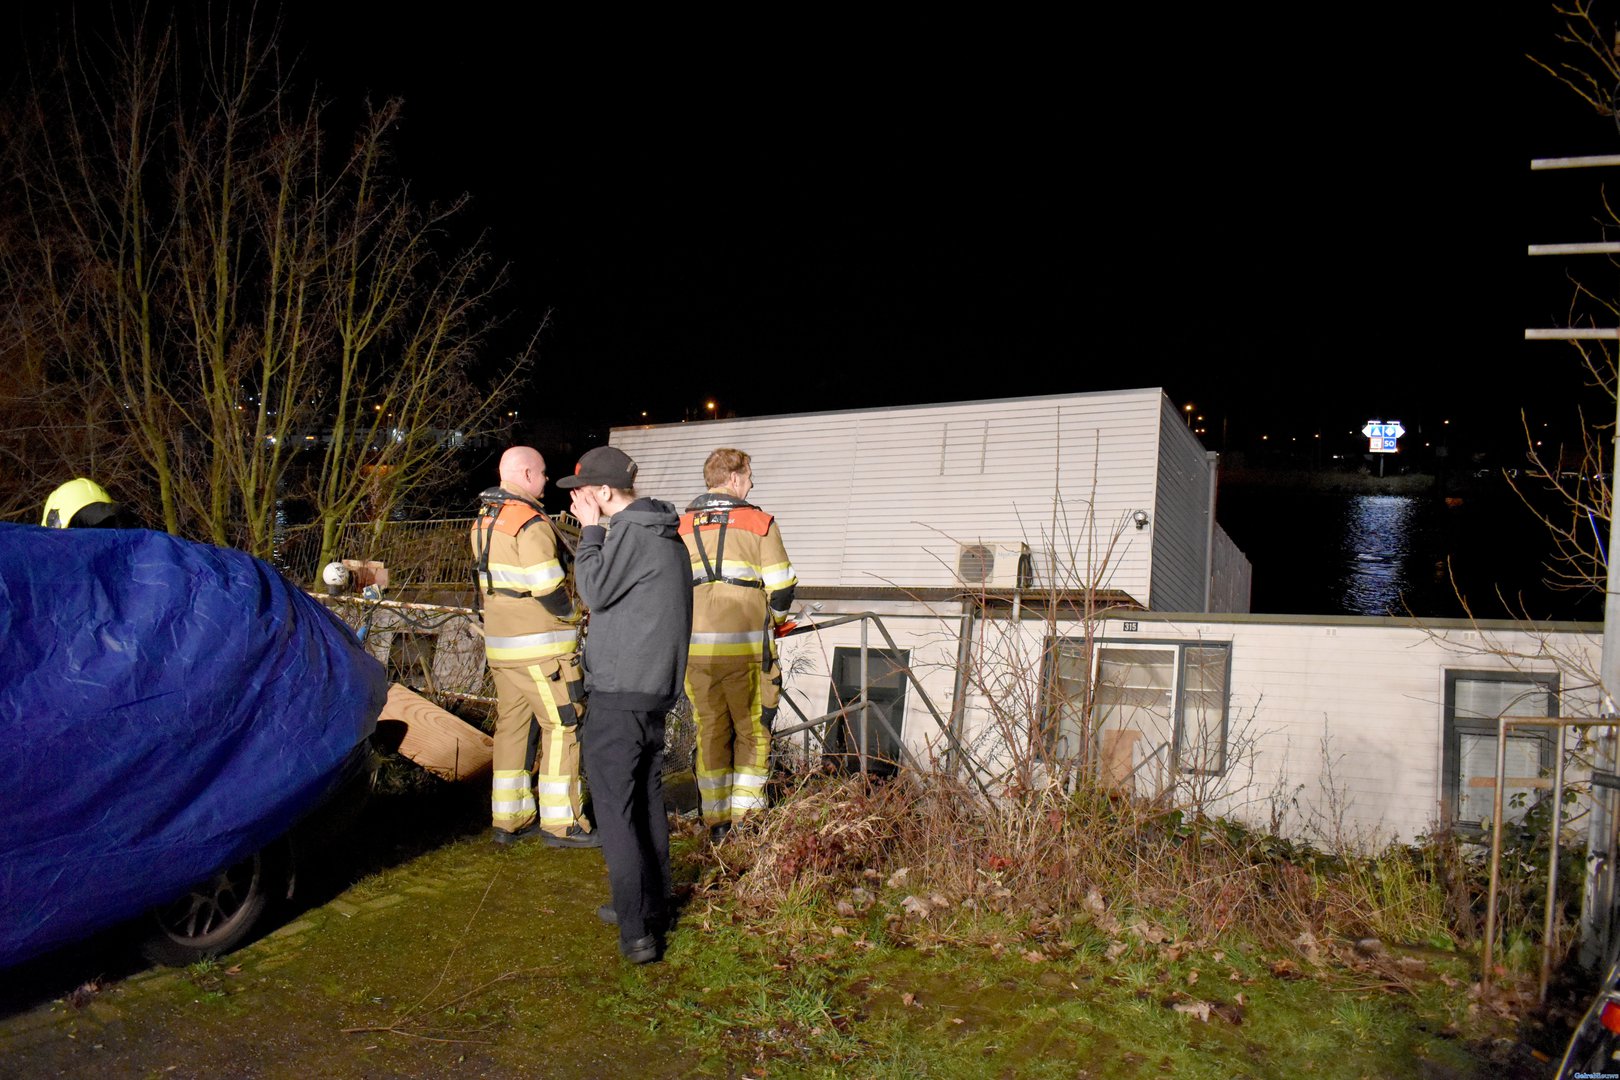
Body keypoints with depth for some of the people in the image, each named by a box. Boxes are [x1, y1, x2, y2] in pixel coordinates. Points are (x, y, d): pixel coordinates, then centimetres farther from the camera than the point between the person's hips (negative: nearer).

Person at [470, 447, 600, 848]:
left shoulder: (483, 522, 12)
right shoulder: (531, 525, -17)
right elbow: (547, 587, -21)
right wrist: (571, 614, -4)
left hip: (499, 643, 9)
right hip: (541, 646, -9)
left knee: (513, 725, 14)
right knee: (562, 727, -2)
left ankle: (508, 819, 19)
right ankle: (560, 823, 1)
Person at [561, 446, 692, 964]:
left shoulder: (632, 531, -15)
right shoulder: (663, 532, 15)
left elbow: (596, 591, -12)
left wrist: (591, 531, -7)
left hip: (619, 691, -10)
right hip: (655, 687, 10)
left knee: (614, 806, -6)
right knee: (647, 798, 18)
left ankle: (636, 930, -6)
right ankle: (654, 905, 29)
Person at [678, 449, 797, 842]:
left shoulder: (679, 528, 10)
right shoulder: (758, 522, -1)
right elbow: (781, 589, -2)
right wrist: (774, 618, 17)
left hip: (694, 647, 4)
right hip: (745, 646, -3)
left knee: (710, 731, 13)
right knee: (752, 730, 10)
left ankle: (717, 822, 16)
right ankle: (746, 819, 9)